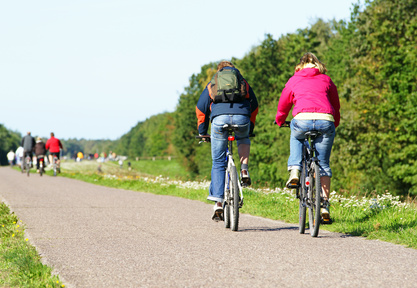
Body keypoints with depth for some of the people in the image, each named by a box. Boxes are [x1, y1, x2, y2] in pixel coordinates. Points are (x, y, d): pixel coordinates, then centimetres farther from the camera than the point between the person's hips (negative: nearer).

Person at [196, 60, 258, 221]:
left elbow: (201, 108, 27)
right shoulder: (244, 83, 31)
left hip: (219, 118, 0)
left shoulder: (211, 84, 30)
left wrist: (202, 132, 35)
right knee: (243, 139, 37)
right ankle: (244, 170, 13)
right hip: (242, 117, 1)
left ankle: (218, 203, 1)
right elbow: (254, 106, 33)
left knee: (218, 163, 10)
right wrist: (250, 128, 44)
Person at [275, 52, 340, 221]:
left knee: (296, 138, 35)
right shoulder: (326, 80, 24)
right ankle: (324, 205, 8)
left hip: (303, 120, -1)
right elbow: (336, 106, 29)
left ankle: (294, 171, 14)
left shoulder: (294, 80, 22)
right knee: (323, 164, 14)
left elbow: (283, 105, 31)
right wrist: (334, 125, 47)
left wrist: (280, 122, 50)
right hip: (326, 121, 1)